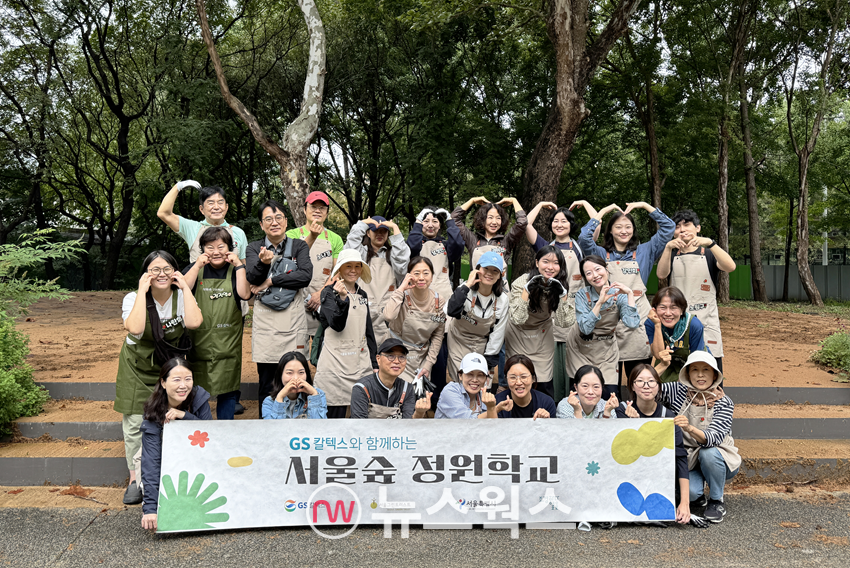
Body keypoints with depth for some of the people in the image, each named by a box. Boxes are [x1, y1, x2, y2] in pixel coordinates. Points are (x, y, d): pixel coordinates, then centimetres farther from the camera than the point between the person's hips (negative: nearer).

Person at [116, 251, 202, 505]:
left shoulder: (181, 296, -9)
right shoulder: (134, 298, -13)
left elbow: (194, 322, -31)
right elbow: (135, 329, -35)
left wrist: (185, 287, -24)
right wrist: (142, 291, -29)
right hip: (137, 367, -1)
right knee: (135, 422, -2)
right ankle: (135, 477, 13)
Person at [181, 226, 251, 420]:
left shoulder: (235, 271, 4)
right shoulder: (195, 270, 6)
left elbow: (245, 294, -13)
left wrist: (239, 265, -13)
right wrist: (197, 265, -13)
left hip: (228, 344, 0)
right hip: (199, 343, 0)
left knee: (227, 391, 7)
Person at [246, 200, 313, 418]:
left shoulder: (299, 246, 7)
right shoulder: (254, 248, 9)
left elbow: (305, 276, -10)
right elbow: (252, 277, -8)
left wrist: (270, 281, -10)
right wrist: (263, 262, -29)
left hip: (293, 320, 0)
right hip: (265, 320, 1)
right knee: (266, 380, 3)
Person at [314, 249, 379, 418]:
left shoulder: (362, 295, 15)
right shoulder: (329, 292, -2)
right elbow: (337, 325, -16)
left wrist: (374, 363, 16)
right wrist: (342, 298, -30)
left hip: (361, 364, 5)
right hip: (336, 364, -5)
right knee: (335, 413, -5)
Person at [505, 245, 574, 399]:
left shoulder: (560, 286, -12)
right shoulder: (521, 282, -23)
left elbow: (565, 322, -17)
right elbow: (518, 319, -31)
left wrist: (562, 294, -29)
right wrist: (527, 289, -37)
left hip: (542, 336, 2)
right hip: (518, 335, -2)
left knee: (544, 385, 1)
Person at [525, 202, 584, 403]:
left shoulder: (579, 248, 12)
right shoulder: (546, 247, 13)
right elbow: (526, 225, 5)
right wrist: (541, 205, 12)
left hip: (573, 310, -1)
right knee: (551, 362, 0)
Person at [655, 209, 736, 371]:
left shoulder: (708, 254, 10)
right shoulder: (672, 255, 14)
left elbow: (730, 267, -11)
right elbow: (661, 274, -7)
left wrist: (710, 243, -22)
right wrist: (668, 247, -21)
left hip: (706, 323, -1)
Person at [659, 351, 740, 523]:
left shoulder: (724, 403, -15)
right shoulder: (677, 392, -7)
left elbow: (713, 439, -32)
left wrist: (690, 428, -50)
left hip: (717, 462, -1)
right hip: (686, 460, 1)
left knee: (708, 453, -35)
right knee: (689, 491, -30)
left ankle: (716, 501, -7)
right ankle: (698, 494, 11)